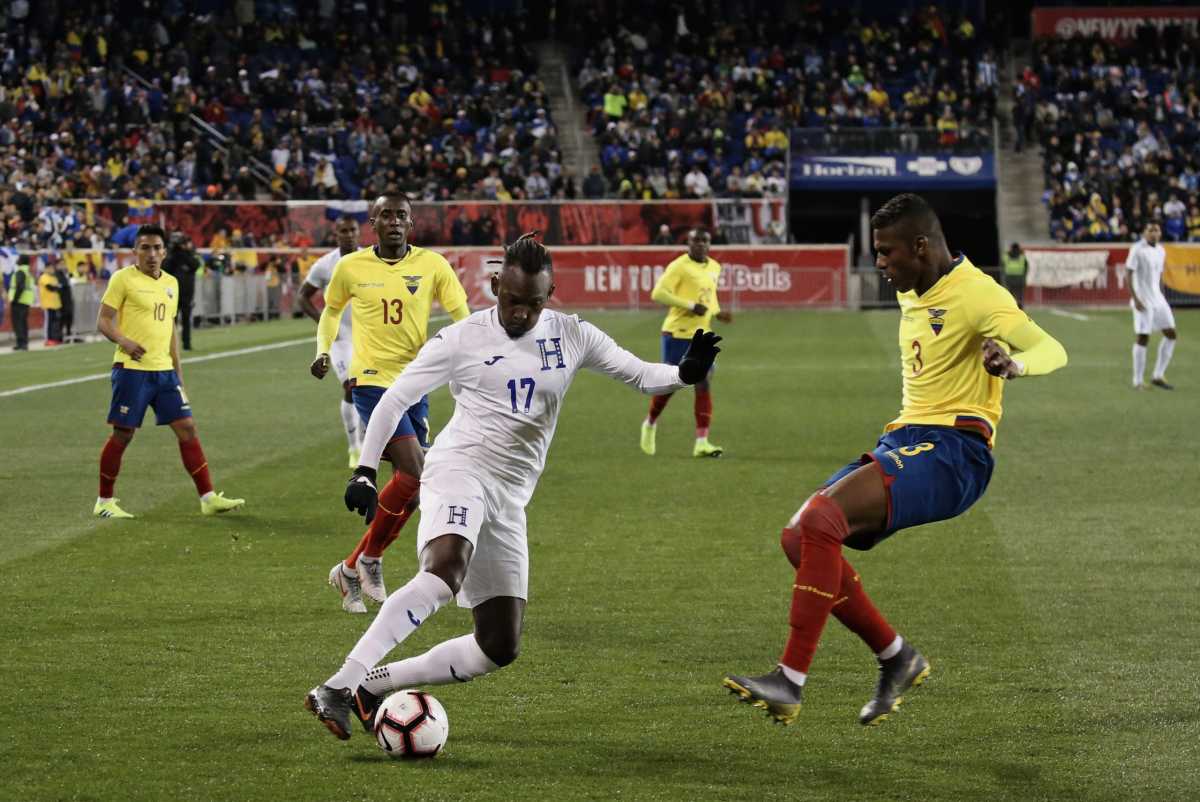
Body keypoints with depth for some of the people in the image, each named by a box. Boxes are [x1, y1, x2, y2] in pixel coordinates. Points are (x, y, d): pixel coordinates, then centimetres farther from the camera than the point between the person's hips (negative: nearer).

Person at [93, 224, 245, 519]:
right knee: (123, 434, -1)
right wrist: (123, 341, -25)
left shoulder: (171, 283, 16)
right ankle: (104, 502, 11)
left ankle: (208, 498, 1)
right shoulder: (123, 279, -4)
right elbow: (104, 321, -6)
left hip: (164, 371, 6)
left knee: (187, 428, 0)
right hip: (132, 370, -6)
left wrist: (178, 372, 20)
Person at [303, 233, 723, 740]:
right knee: (445, 571, -37)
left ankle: (373, 686, 13)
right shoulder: (462, 339, 1)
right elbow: (395, 399, 6)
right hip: (459, 471, -6)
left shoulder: (571, 336, 11)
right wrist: (365, 472, 0)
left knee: (500, 648, 2)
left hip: (509, 502, 6)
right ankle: (337, 688, -42)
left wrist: (685, 372, -10)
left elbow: (640, 376, 12)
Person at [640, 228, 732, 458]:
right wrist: (691, 306, -23)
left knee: (704, 387, -5)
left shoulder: (714, 267, 10)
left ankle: (701, 442, -6)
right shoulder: (679, 266, -12)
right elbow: (659, 293, -20)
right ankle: (650, 424, 30)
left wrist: (717, 313, 7)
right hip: (677, 334, -6)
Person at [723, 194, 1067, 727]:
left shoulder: (976, 293, -10)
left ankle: (790, 682, -27)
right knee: (799, 537, -2)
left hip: (953, 452, -10)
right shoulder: (911, 296, 18)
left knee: (822, 519, -27)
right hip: (904, 441, 10)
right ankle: (896, 658, 6)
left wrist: (1013, 364, -43)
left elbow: (1053, 351, -23)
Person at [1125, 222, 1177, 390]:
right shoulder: (1137, 249, -11)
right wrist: (1135, 299, -20)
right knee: (1142, 338, -8)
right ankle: (1138, 381, 0)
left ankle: (1158, 376, 13)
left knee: (1170, 334, 5)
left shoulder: (1160, 250, 11)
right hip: (1143, 301, -8)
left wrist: (1162, 297, 18)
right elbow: (1128, 274, -14)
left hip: (1158, 299, 8)